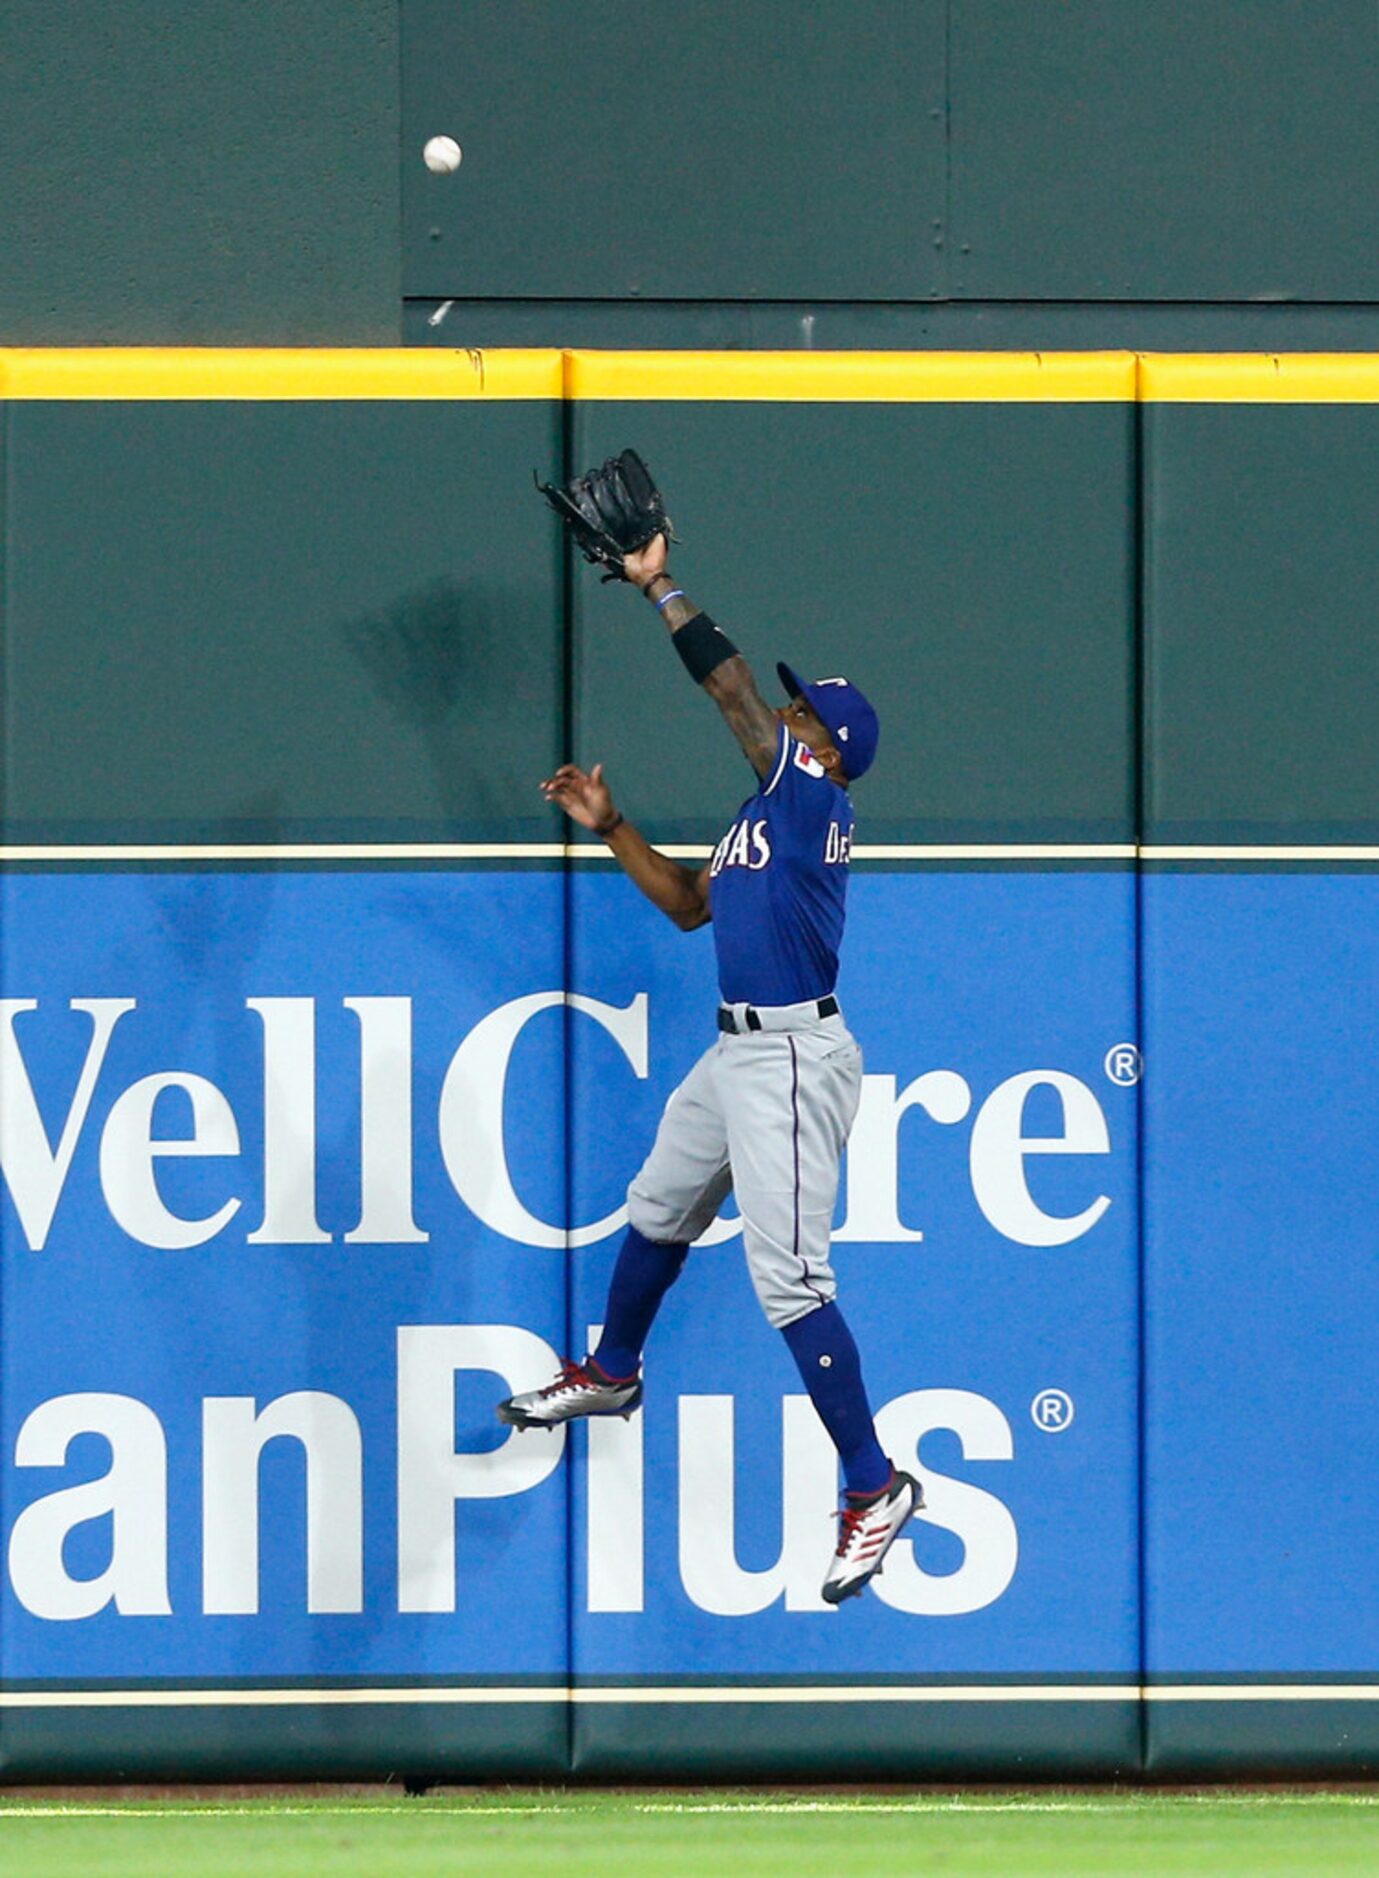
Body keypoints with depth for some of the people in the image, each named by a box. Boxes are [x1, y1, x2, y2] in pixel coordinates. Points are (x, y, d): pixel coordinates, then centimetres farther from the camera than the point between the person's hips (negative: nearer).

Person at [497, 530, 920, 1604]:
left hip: (793, 1058, -11)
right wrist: (611, 828, 18)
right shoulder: (767, 812, 14)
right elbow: (691, 904, 25)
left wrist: (661, 587, -13)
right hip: (738, 1053, 11)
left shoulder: (814, 796, -13)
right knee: (657, 1215, 29)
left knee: (788, 1280, -15)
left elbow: (733, 691, -20)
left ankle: (874, 1485, -11)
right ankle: (611, 1376, 53)